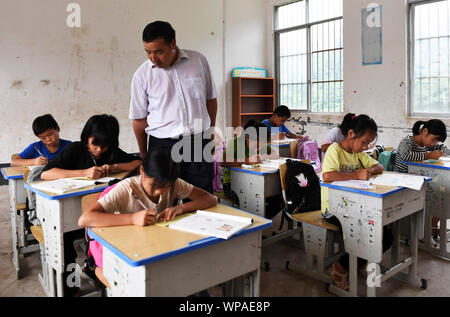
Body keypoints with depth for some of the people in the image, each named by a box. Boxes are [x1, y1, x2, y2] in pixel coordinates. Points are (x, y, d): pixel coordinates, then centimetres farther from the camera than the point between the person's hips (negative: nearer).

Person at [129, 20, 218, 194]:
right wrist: (144, 156, 12)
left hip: (199, 142, 1)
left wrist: (211, 134, 16)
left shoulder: (199, 61, 3)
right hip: (162, 146, 0)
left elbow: (210, 99, 14)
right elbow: (139, 118, 7)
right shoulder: (142, 75, 0)